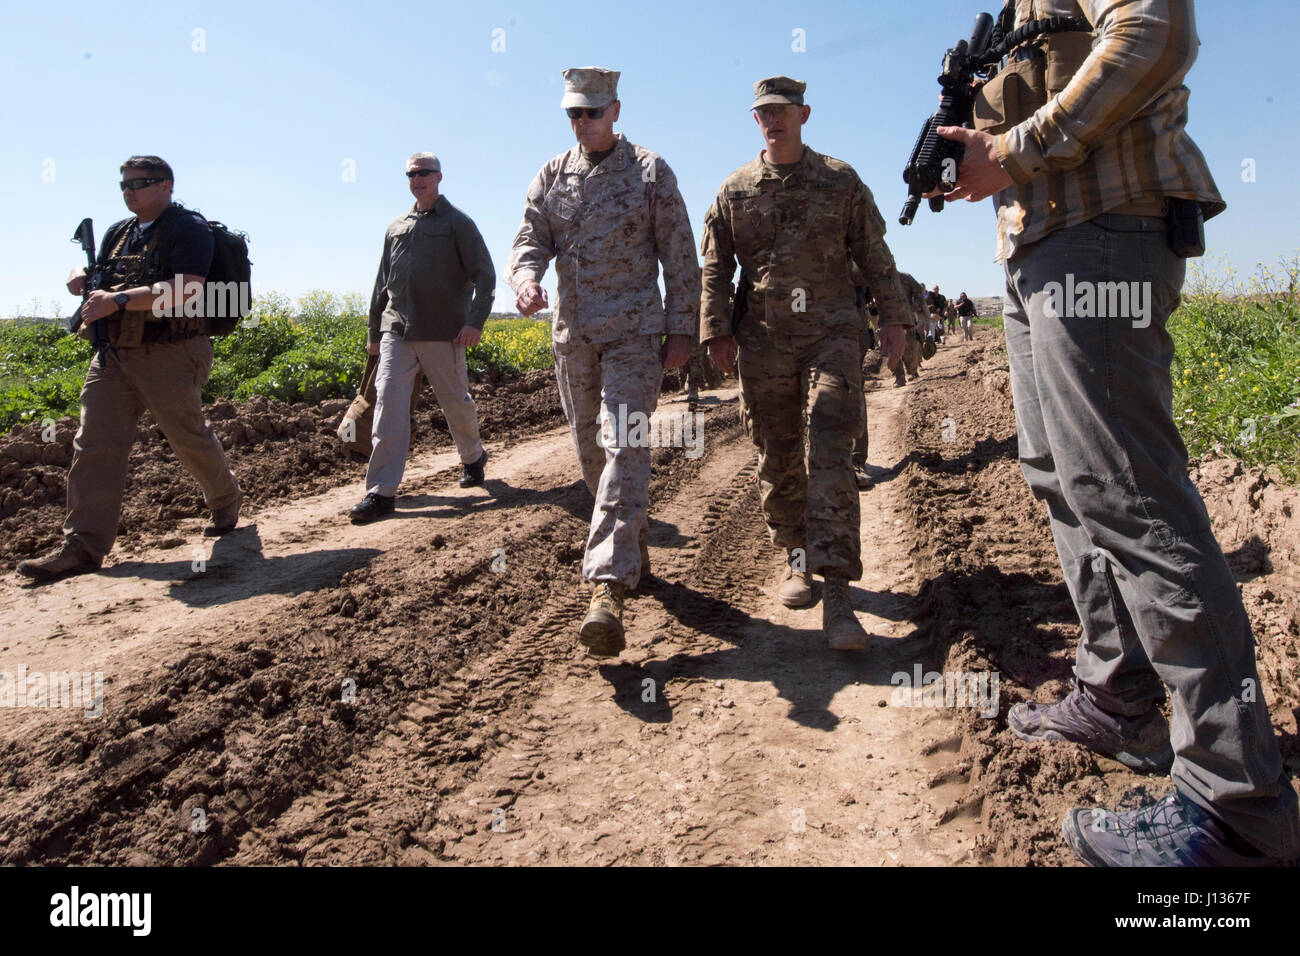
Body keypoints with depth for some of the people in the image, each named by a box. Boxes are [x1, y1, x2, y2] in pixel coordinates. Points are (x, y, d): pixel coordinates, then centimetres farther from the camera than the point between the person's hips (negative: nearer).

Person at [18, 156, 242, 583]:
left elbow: (185, 290, -20)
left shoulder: (188, 227, -5)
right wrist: (83, 278, 4)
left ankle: (227, 502, 31)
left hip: (169, 354, -7)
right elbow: (102, 284, 28)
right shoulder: (118, 233, 19)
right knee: (95, 445, -2)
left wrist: (118, 299, -24)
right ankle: (83, 546, -2)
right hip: (114, 354, 7)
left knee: (189, 437, 4)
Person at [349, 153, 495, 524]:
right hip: (397, 331, 4)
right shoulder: (395, 227, 19)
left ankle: (473, 456, 37)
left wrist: (476, 320, -16)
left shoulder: (458, 223, 3)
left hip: (442, 333, -4)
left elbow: (484, 274, -4)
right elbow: (382, 283, 23)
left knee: (455, 401, 8)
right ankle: (381, 491, -9)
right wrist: (373, 331, 21)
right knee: (389, 403, -8)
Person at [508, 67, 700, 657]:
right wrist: (525, 276, -19)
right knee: (590, 451, 10)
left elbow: (679, 255, 2)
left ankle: (608, 589, -23)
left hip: (634, 331, -4)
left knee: (624, 447, -16)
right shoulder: (551, 176, 12)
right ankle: (634, 550, 30)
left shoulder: (650, 171, 3)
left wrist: (682, 330, -4)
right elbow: (531, 238, 6)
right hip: (572, 332, 5)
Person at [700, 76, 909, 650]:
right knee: (777, 458, 6)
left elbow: (874, 255, 12)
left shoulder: (840, 181, 9)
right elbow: (714, 265, 11)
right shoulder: (735, 190, 11)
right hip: (764, 341, 2)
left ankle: (835, 594, -16)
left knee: (830, 454, -13)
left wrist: (893, 317, 7)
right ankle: (796, 561, 24)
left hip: (831, 333, -2)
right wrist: (716, 331, 2)